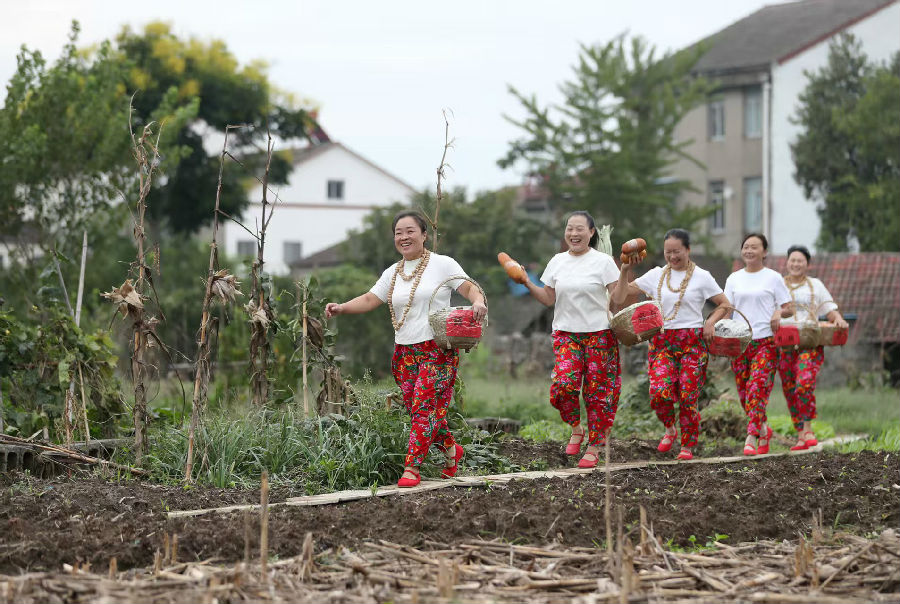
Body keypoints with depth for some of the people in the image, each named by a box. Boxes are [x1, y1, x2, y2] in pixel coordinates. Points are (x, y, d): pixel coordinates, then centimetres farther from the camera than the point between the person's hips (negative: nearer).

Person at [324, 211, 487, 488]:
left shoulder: (442, 264, 0)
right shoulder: (392, 273, 16)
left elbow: (470, 288, -5)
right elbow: (369, 299, 12)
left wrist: (478, 301, -27)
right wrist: (341, 308, -5)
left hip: (437, 350, -6)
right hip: (405, 352, 6)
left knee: (424, 407, -13)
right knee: (422, 410, 5)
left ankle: (411, 468, -14)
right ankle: (451, 449, 27)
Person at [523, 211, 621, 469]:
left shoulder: (603, 261, -1)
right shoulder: (557, 262, 11)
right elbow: (548, 299, 13)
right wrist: (527, 284, 1)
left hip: (599, 333, -2)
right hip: (566, 332, 2)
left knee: (597, 391, -2)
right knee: (563, 383, -18)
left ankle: (594, 447, 10)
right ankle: (576, 427, 9)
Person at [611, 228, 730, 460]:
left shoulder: (701, 277, 3)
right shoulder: (656, 275, 10)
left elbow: (724, 304, 8)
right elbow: (620, 296, 9)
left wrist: (711, 321, -9)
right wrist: (625, 270, -3)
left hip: (692, 342, -2)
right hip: (662, 341, 2)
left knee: (688, 396, -6)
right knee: (659, 391, -18)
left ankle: (688, 445, 10)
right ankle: (669, 429, 11)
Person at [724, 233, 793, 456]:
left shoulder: (773, 278, 4)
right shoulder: (734, 279, 13)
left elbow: (789, 308, 6)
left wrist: (779, 313, -16)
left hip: (766, 340, -4)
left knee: (757, 387, -17)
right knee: (744, 393, 5)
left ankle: (751, 438, -20)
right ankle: (763, 429, 27)